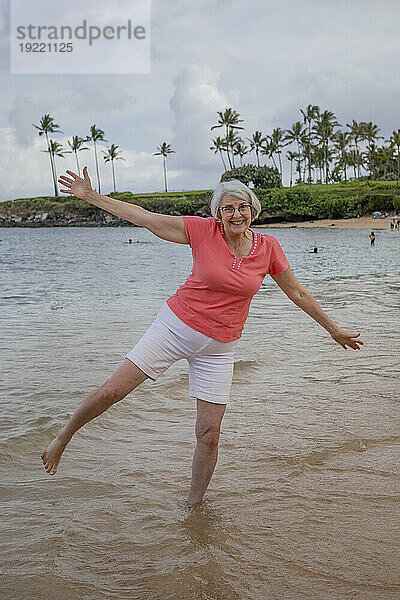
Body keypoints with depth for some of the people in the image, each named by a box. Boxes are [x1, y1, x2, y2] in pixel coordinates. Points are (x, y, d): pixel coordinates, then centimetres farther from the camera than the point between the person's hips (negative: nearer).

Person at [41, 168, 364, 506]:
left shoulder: (268, 247, -4)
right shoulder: (203, 230, -10)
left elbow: (298, 293, 8)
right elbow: (143, 217, -7)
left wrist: (334, 331, 14)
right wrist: (90, 195, -8)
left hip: (218, 349, 2)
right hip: (175, 325, -1)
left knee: (209, 435, 2)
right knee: (112, 391, -6)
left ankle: (193, 507, 24)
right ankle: (62, 439, 22)